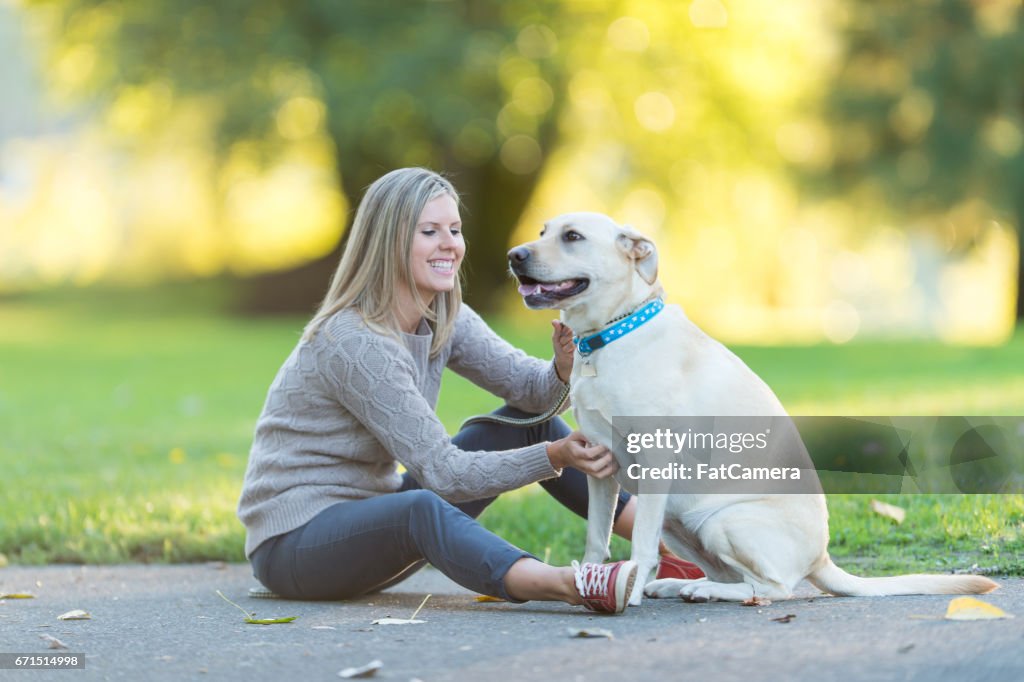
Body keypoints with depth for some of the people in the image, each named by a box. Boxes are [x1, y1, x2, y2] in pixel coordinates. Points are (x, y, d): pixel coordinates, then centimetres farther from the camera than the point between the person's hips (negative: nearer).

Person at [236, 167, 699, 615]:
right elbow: (441, 470, -26)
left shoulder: (443, 319, 4)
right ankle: (572, 585, -62)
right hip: (294, 543, -9)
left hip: (373, 517, 9)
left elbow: (530, 388, -3)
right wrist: (554, 457, -34)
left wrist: (563, 368, -26)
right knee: (420, 509, -41)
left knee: (528, 419, 2)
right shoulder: (353, 341, -23)